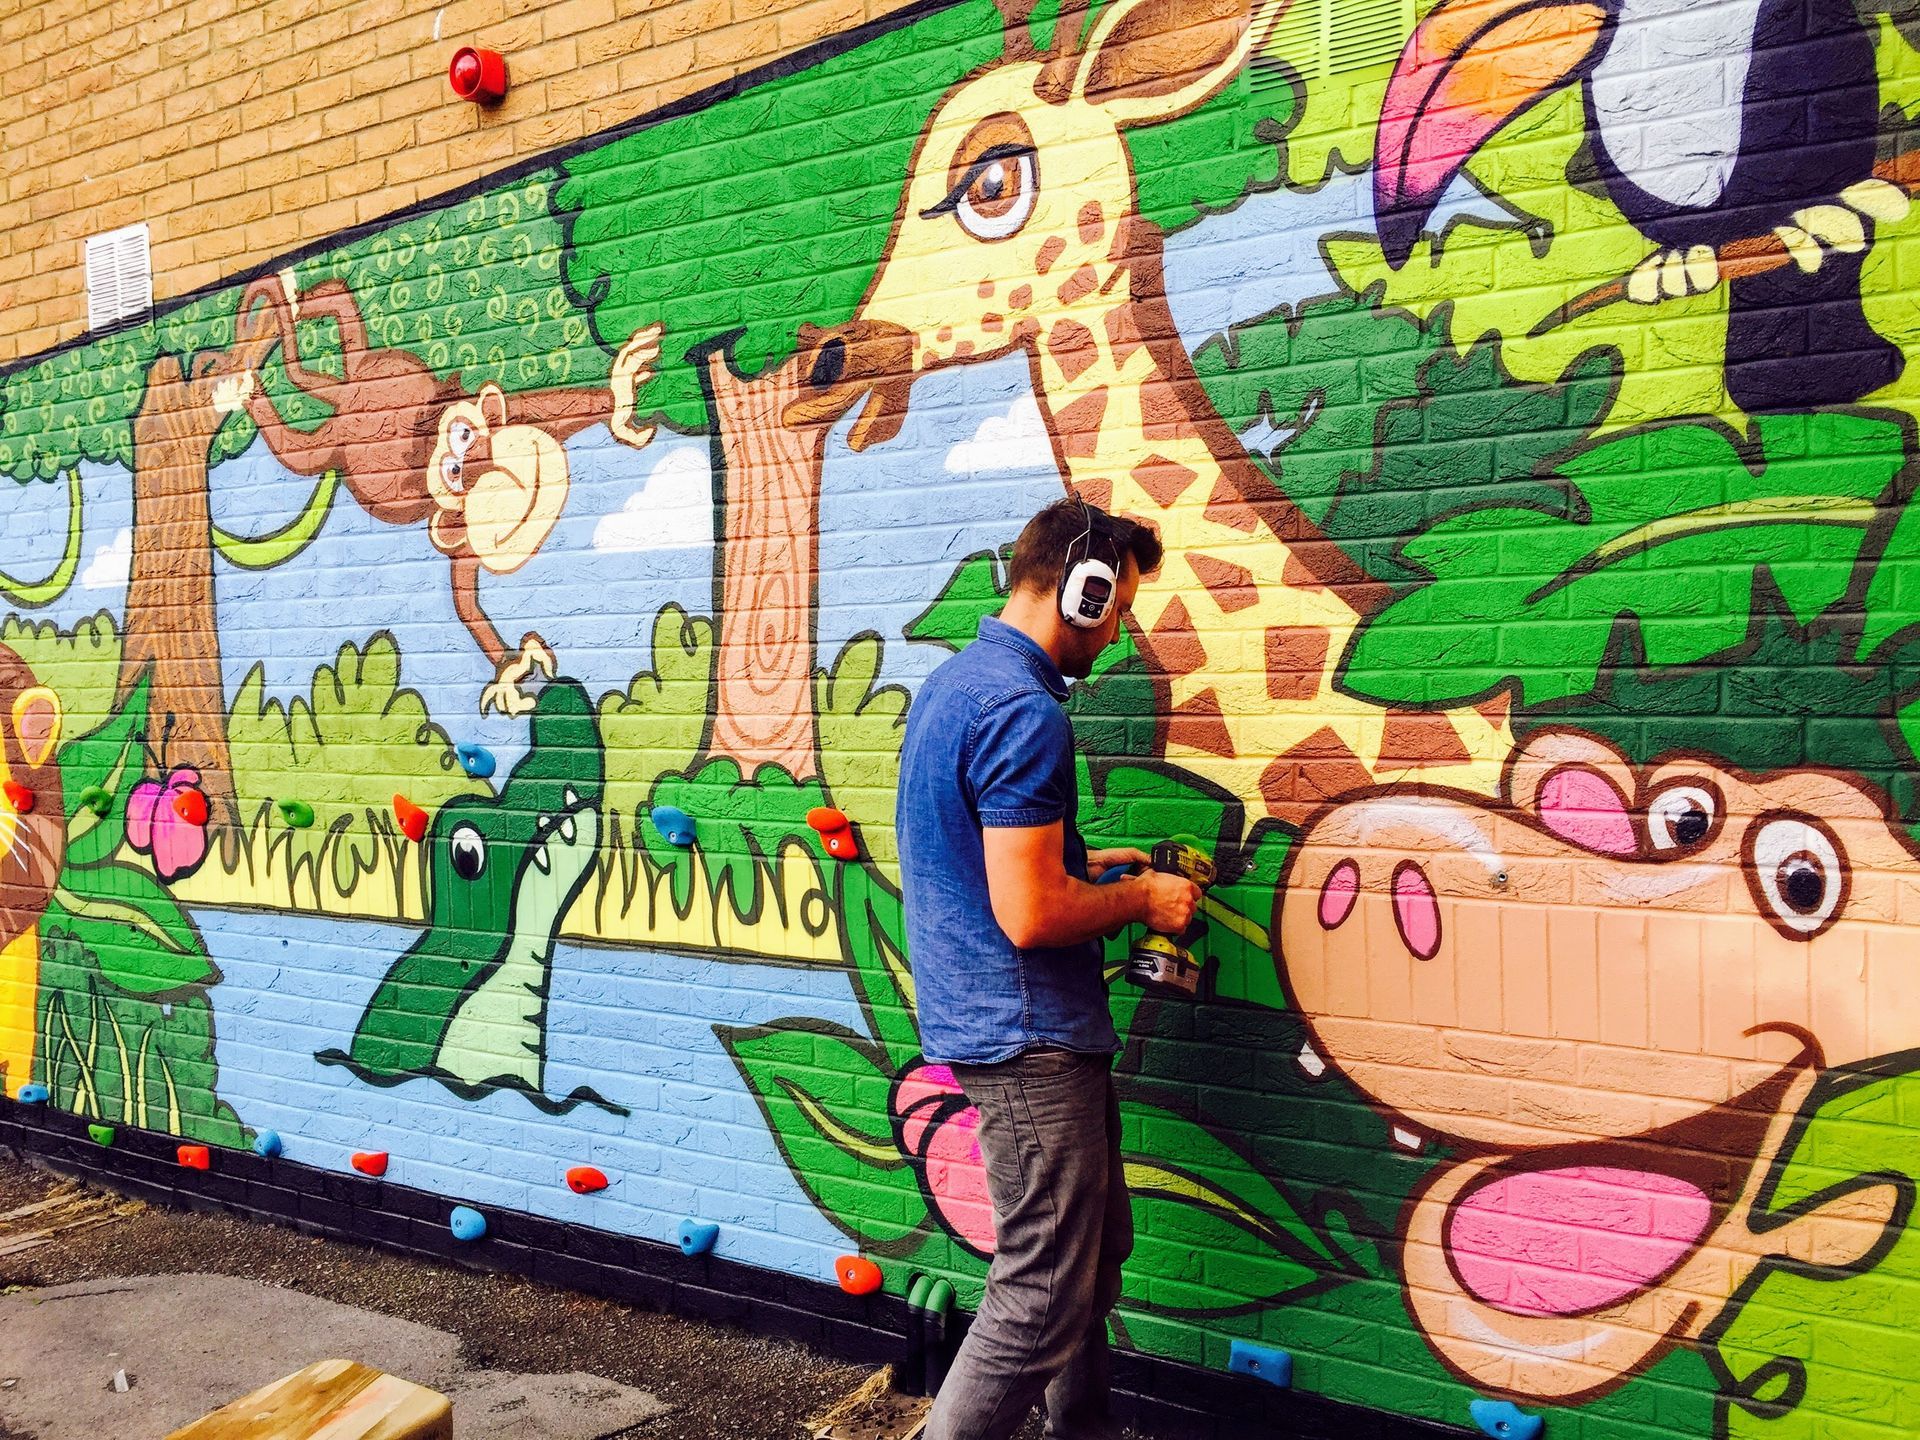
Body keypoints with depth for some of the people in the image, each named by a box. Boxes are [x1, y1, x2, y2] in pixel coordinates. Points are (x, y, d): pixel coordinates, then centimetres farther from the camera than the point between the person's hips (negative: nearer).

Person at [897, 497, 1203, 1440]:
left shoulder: (952, 684, 12)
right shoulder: (1022, 710, -21)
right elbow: (1029, 915, -25)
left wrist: (1091, 866, 16)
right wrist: (1140, 899, -8)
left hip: (999, 1028, 11)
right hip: (1029, 1040, -10)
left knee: (1094, 1255, 21)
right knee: (1045, 1292, 0)